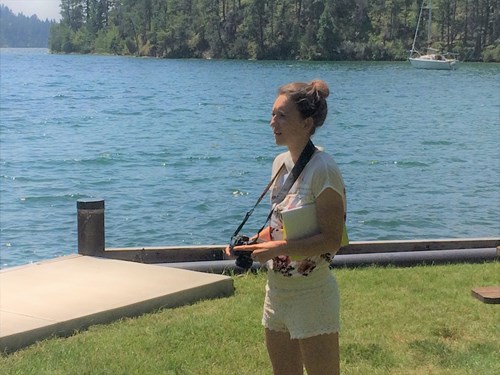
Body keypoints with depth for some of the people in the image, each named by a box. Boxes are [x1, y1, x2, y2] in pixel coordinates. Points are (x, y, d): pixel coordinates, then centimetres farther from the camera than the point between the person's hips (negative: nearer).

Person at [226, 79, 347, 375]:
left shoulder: (322, 170, -19)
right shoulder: (281, 163, 6)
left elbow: (332, 239, -21)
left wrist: (278, 248, -28)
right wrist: (252, 242, 0)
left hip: (311, 295, -8)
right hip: (277, 292, 8)